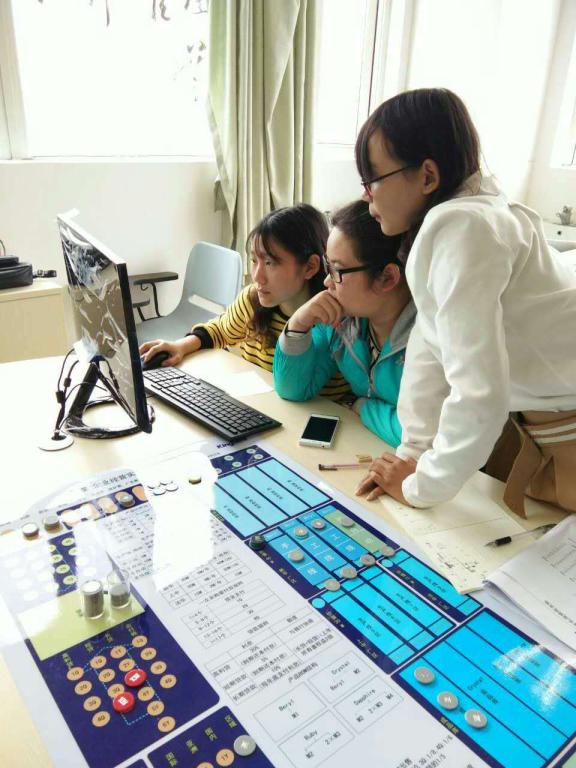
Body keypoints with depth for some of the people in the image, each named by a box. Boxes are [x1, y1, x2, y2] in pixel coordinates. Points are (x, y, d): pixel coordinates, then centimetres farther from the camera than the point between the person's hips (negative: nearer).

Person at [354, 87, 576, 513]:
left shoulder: (460, 228, -26)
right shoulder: (439, 223, 3)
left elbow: (479, 393, -30)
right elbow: (430, 350, 0)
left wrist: (422, 486, -16)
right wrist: (414, 453, -2)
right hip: (535, 423, 8)